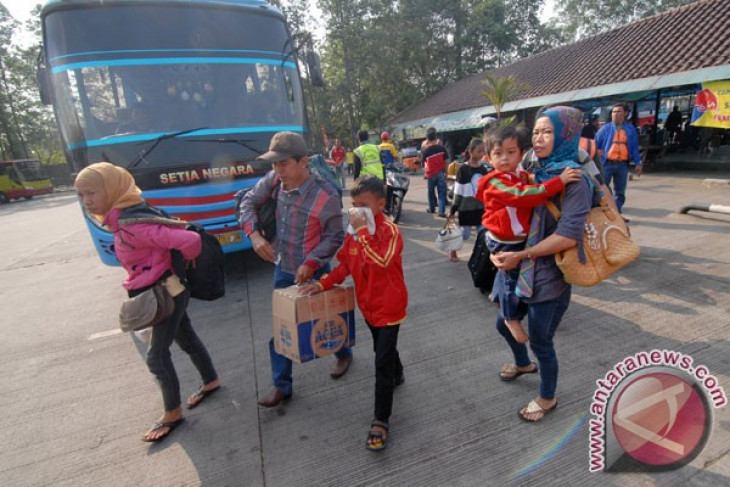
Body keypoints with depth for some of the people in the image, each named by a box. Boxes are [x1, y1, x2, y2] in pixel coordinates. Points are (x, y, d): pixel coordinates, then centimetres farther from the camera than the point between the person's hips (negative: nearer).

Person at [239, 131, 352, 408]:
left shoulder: (326, 196, -24)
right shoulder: (275, 180, -10)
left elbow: (335, 237, -15)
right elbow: (250, 201, 4)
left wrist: (310, 263, -22)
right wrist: (254, 234, -11)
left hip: (314, 272, -4)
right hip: (282, 269, 5)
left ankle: (344, 354, 49)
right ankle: (282, 385, 30)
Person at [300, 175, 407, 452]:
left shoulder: (389, 229, -22)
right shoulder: (354, 232, 0)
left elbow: (382, 261, -38)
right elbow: (346, 264, 7)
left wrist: (363, 231, -37)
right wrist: (322, 284, -3)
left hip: (389, 306, -7)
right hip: (368, 304, 7)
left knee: (382, 362, -4)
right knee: (383, 349, 27)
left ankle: (381, 421, 9)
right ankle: (396, 376, 56)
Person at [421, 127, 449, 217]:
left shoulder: (425, 150, -8)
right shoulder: (441, 148, -5)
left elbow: (423, 162, 3)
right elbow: (446, 161, -1)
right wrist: (446, 172, 9)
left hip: (431, 173, 0)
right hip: (441, 173, 0)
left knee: (431, 191, 18)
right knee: (442, 193, 0)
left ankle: (431, 208, 31)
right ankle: (441, 211, -7)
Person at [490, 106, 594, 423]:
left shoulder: (573, 179, -15)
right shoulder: (537, 174, 7)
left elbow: (569, 235, -25)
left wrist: (520, 256, -21)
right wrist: (502, 251, 0)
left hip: (549, 278, -7)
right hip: (522, 271, 7)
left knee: (540, 341, 8)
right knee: (504, 324, 22)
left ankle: (547, 399, 37)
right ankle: (524, 364, 54)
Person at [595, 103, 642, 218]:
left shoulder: (631, 129, 9)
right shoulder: (605, 128, 2)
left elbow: (634, 148, 11)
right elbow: (595, 144, 4)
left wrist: (638, 163, 5)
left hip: (622, 164, 3)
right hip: (607, 163, -3)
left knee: (620, 191, 8)